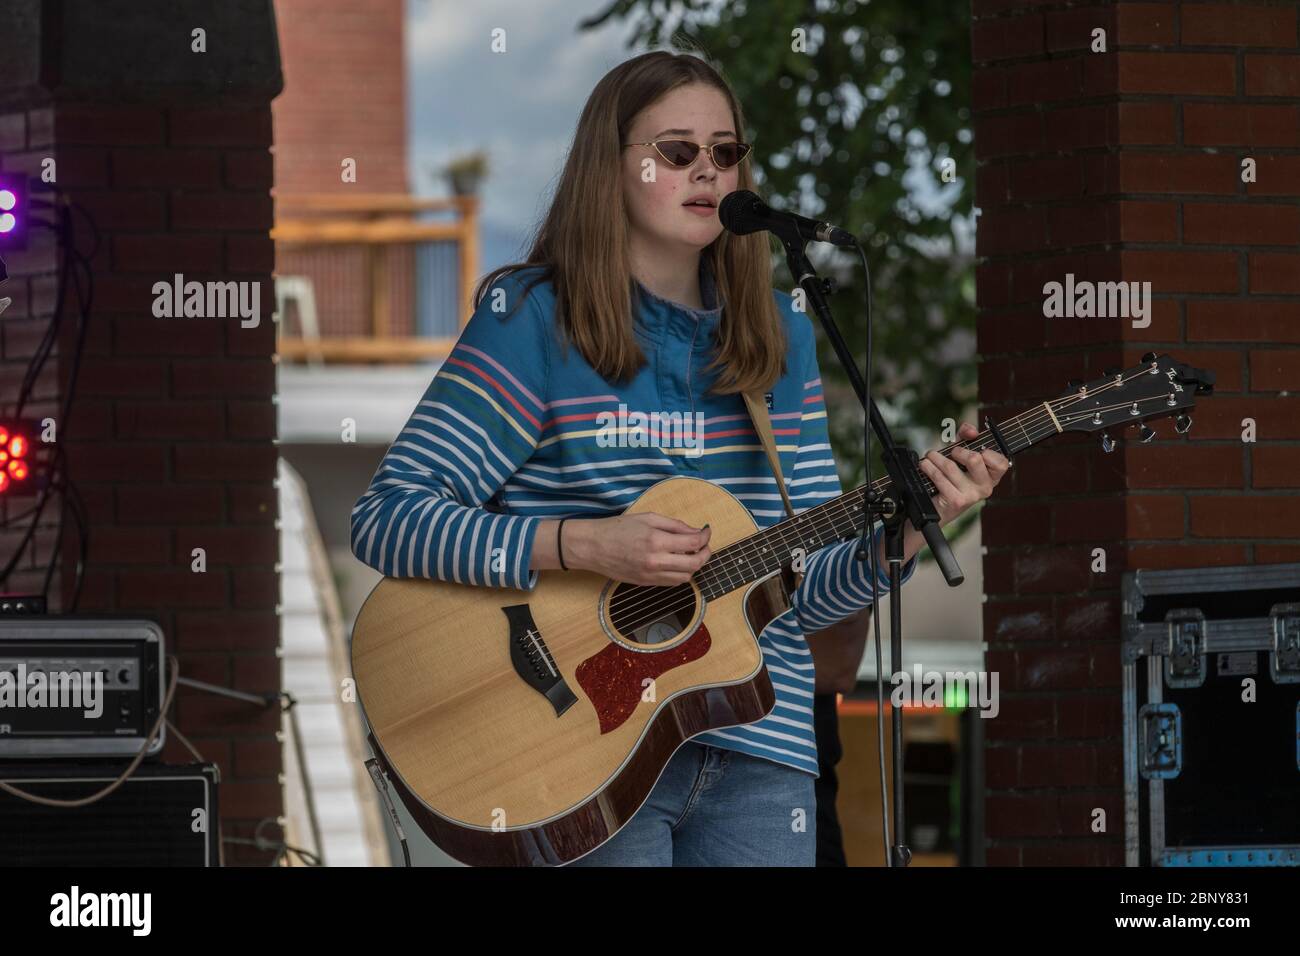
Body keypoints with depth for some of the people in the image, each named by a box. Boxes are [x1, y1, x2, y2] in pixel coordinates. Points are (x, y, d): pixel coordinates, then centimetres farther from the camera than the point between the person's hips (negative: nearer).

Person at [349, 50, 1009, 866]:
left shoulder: (778, 336, 12)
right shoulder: (536, 320, -3)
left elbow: (803, 591, 11)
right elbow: (387, 522, -10)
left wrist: (904, 532, -8)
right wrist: (584, 545, -20)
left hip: (759, 749, 4)